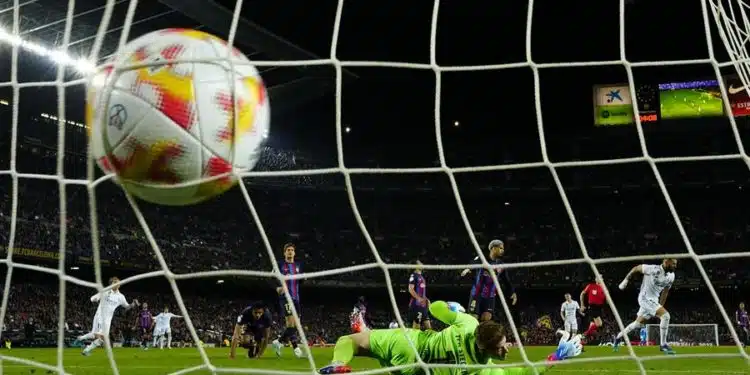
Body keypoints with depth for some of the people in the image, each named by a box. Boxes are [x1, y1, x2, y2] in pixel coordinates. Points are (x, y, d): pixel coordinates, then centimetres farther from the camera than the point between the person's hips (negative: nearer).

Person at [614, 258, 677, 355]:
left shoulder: (671, 276, 0)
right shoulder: (653, 269, -23)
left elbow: (665, 292, 12)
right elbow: (636, 268, -8)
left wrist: (660, 306, 15)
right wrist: (626, 280, 0)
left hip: (654, 300, 8)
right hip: (645, 299, -8)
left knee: (638, 323, 19)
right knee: (665, 316, -21)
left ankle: (619, 337, 36)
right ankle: (663, 345, -13)